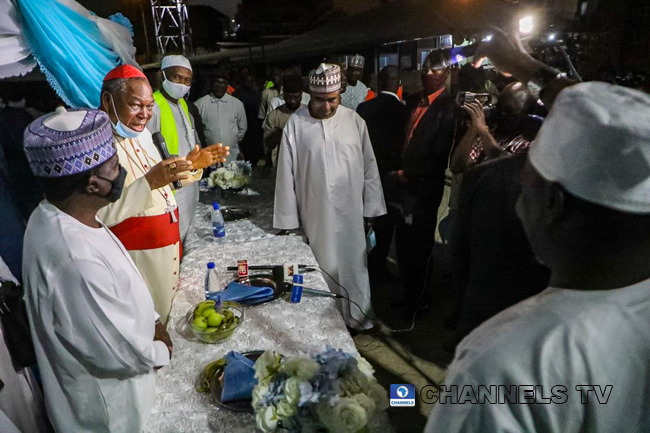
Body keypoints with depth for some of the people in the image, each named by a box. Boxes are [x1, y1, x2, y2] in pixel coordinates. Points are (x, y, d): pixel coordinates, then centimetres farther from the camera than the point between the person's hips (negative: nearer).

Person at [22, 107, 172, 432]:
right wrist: (160, 351, -12)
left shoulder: (60, 217, -10)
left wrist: (153, 320, 5)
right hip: (104, 404, -7)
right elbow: (119, 350, -31)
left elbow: (117, 287, 5)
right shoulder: (76, 258, -40)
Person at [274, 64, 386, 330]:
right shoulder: (296, 123, -7)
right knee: (323, 269, 11)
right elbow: (286, 173, -4)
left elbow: (369, 167, 3)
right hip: (315, 215, -1)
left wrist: (371, 209, 4)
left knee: (354, 266, 13)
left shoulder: (353, 120, -2)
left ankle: (357, 318, 34)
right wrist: (287, 219, -4)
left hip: (350, 211, 2)